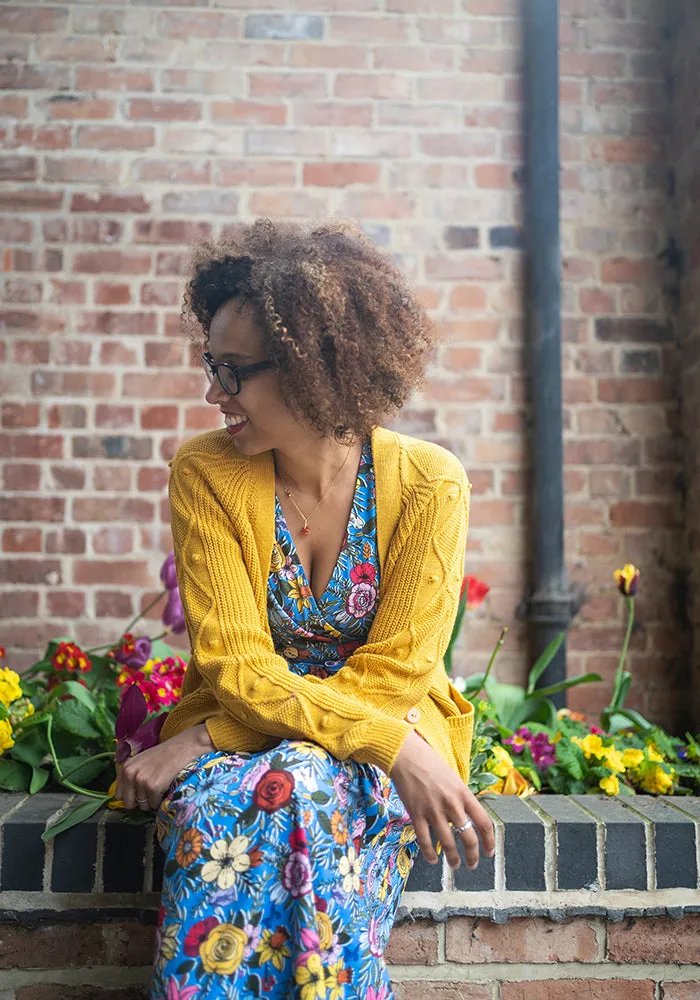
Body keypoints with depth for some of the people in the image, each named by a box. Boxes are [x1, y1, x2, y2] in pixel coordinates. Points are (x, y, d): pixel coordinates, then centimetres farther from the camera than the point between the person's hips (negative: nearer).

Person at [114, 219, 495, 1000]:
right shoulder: (206, 474, -8)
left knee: (304, 784, -34)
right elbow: (233, 666, -13)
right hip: (243, 733, 1)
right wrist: (395, 746, -27)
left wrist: (205, 739, -19)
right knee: (215, 808, -33)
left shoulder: (429, 484, -10)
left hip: (393, 726, 0)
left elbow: (395, 674, -12)